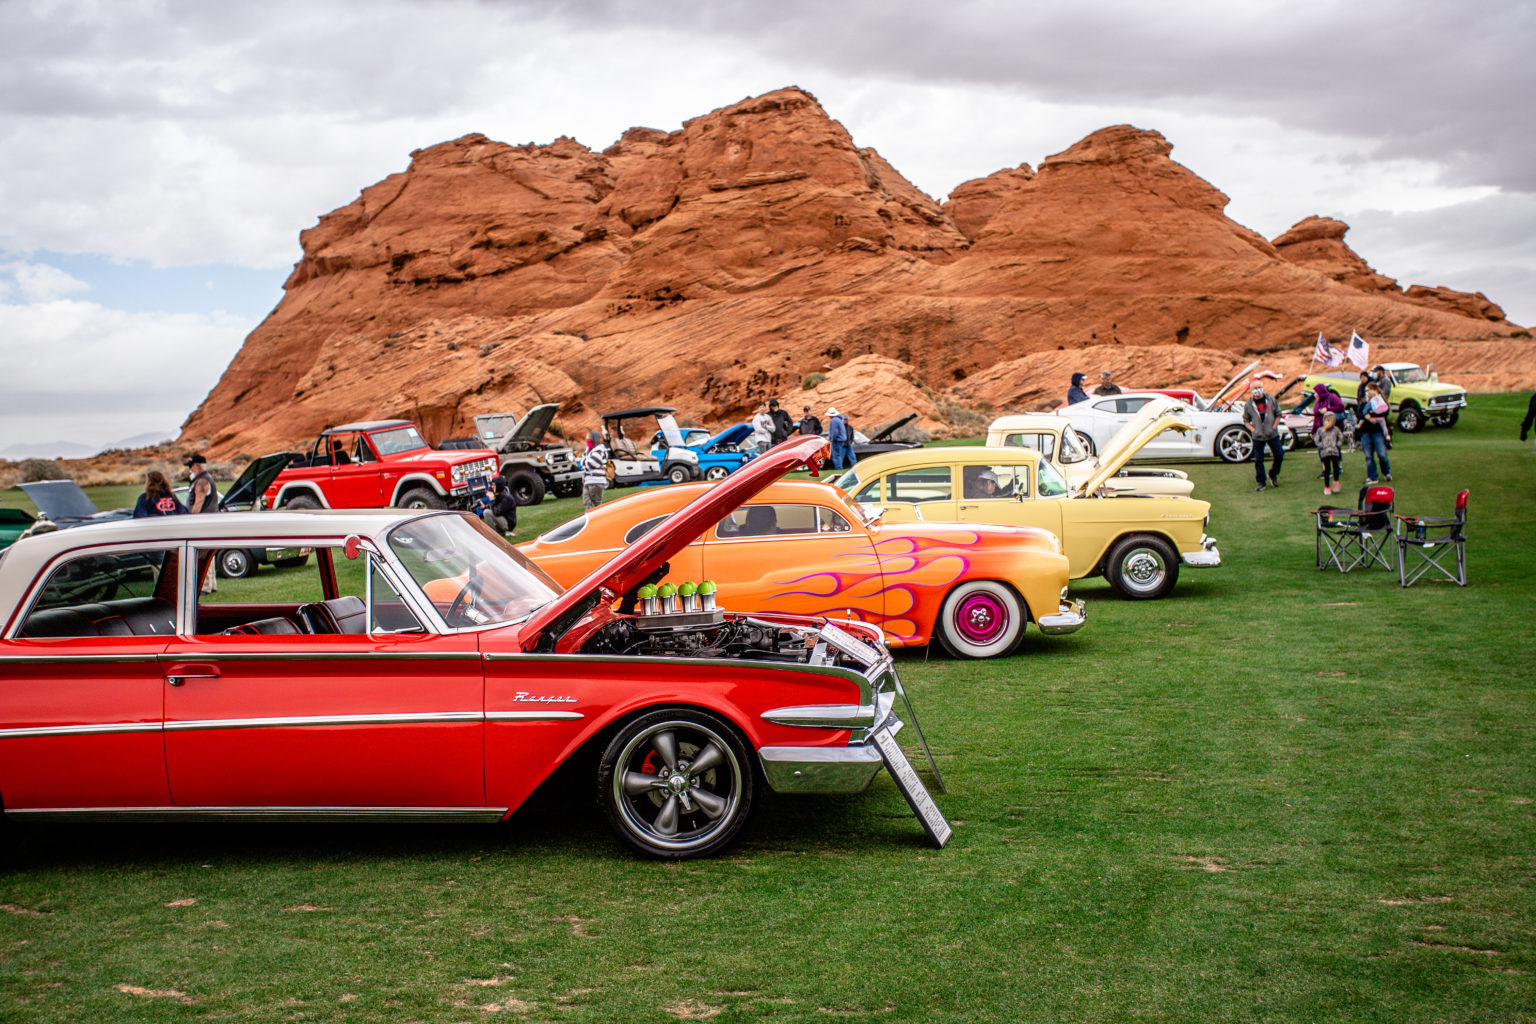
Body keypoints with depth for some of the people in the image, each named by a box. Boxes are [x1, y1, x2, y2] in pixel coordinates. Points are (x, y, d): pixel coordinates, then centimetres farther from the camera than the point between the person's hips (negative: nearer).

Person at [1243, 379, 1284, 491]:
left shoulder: (1271, 400, 0)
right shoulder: (1248, 404, -1)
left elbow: (1278, 415, 7)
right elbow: (1246, 420, 6)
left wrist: (1273, 428, -5)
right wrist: (1253, 430, -9)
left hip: (1272, 434, 1)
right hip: (1258, 437, -1)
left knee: (1279, 455, 2)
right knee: (1258, 460, 1)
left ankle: (1273, 475, 26)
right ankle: (1261, 482, 10)